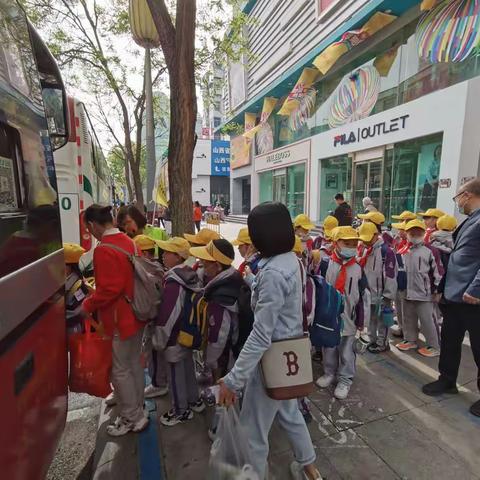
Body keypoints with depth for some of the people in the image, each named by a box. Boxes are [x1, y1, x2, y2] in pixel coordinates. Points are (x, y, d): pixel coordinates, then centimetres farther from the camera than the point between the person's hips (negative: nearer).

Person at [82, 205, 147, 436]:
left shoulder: (103, 250, -22)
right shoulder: (129, 242, 4)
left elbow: (109, 289, -25)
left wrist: (88, 305, -8)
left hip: (120, 319, -9)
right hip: (137, 314, 9)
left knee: (120, 370, 9)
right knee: (134, 363, 21)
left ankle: (131, 418, 25)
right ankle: (137, 410, 37)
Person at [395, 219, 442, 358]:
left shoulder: (429, 251, -5)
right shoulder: (404, 252, 9)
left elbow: (436, 271, -4)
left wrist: (437, 290, -5)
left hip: (424, 293, -5)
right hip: (408, 292, 5)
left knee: (427, 320, 1)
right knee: (409, 318, 16)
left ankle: (434, 346, 17)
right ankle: (410, 340, 33)